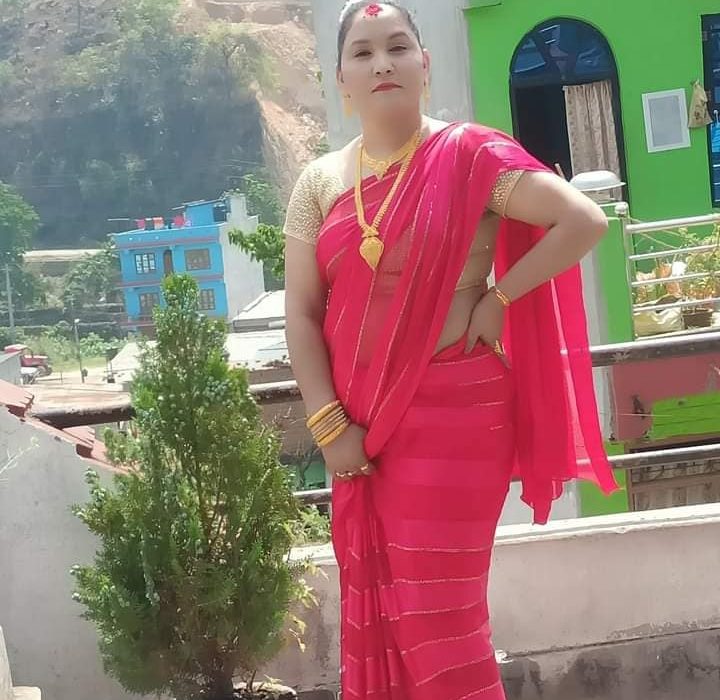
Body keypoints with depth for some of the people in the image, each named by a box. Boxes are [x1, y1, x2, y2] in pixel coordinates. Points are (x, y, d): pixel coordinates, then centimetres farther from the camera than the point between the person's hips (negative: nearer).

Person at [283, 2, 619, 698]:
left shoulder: (468, 157, -6)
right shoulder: (320, 182, 6)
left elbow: (584, 221, -16)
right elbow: (301, 314, 3)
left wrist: (498, 300, -12)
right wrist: (330, 425, -6)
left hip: (451, 411, -5)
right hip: (360, 420, 5)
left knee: (438, 615, -3)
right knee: (373, 612, 11)